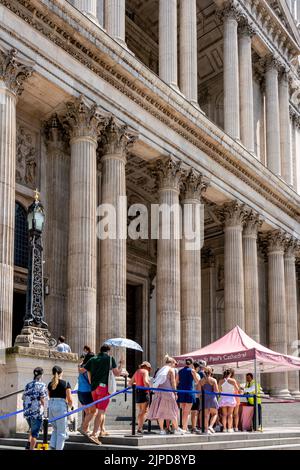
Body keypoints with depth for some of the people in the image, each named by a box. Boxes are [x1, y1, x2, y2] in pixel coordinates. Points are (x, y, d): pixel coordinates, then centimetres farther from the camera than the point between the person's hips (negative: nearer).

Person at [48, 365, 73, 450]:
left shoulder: (50, 384, 9)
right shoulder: (66, 384, -4)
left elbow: (50, 396, 10)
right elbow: (70, 399, -4)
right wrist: (70, 405, 16)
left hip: (51, 406, 5)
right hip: (61, 406, -5)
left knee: (55, 429, 19)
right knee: (61, 431, 3)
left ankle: (52, 445, 4)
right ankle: (59, 448, 2)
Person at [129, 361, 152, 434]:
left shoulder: (137, 372, 17)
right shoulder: (145, 371, -6)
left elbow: (130, 383, 19)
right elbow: (145, 381, -22)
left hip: (137, 393, 8)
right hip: (144, 392, -8)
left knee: (140, 411, 17)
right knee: (144, 411, -4)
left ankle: (139, 427, 17)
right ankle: (140, 428, -11)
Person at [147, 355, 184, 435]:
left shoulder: (161, 370, 18)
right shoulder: (171, 370, 1)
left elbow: (156, 381, 15)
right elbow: (173, 382, -4)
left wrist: (155, 388, 17)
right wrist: (175, 392, 0)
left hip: (158, 391, 6)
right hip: (167, 391, -5)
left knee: (160, 410, 5)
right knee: (172, 410, 2)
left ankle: (161, 429, 4)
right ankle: (176, 429, 7)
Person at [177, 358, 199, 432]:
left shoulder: (180, 371, 10)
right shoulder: (192, 370, -4)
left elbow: (177, 382, 13)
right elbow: (197, 381, 4)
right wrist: (197, 375, 19)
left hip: (181, 392, 5)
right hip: (189, 391, -5)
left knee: (184, 411, 13)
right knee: (187, 412, -3)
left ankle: (185, 427, 15)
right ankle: (184, 428, -7)